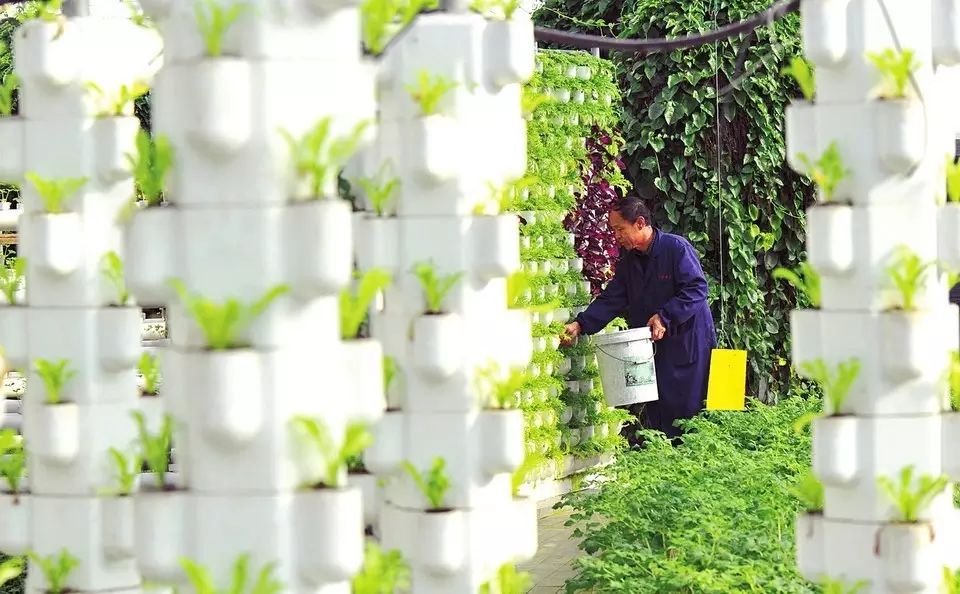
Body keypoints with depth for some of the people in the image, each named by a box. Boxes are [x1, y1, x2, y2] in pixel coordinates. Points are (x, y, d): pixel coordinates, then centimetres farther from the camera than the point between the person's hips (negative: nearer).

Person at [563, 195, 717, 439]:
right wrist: (581, 325, -5)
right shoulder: (629, 260, 11)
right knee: (656, 412, 6)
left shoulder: (676, 247, -12)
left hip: (688, 342, -7)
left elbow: (697, 288, -18)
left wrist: (665, 317, -24)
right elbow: (611, 300, 9)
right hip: (653, 346, 7)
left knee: (691, 409, -4)